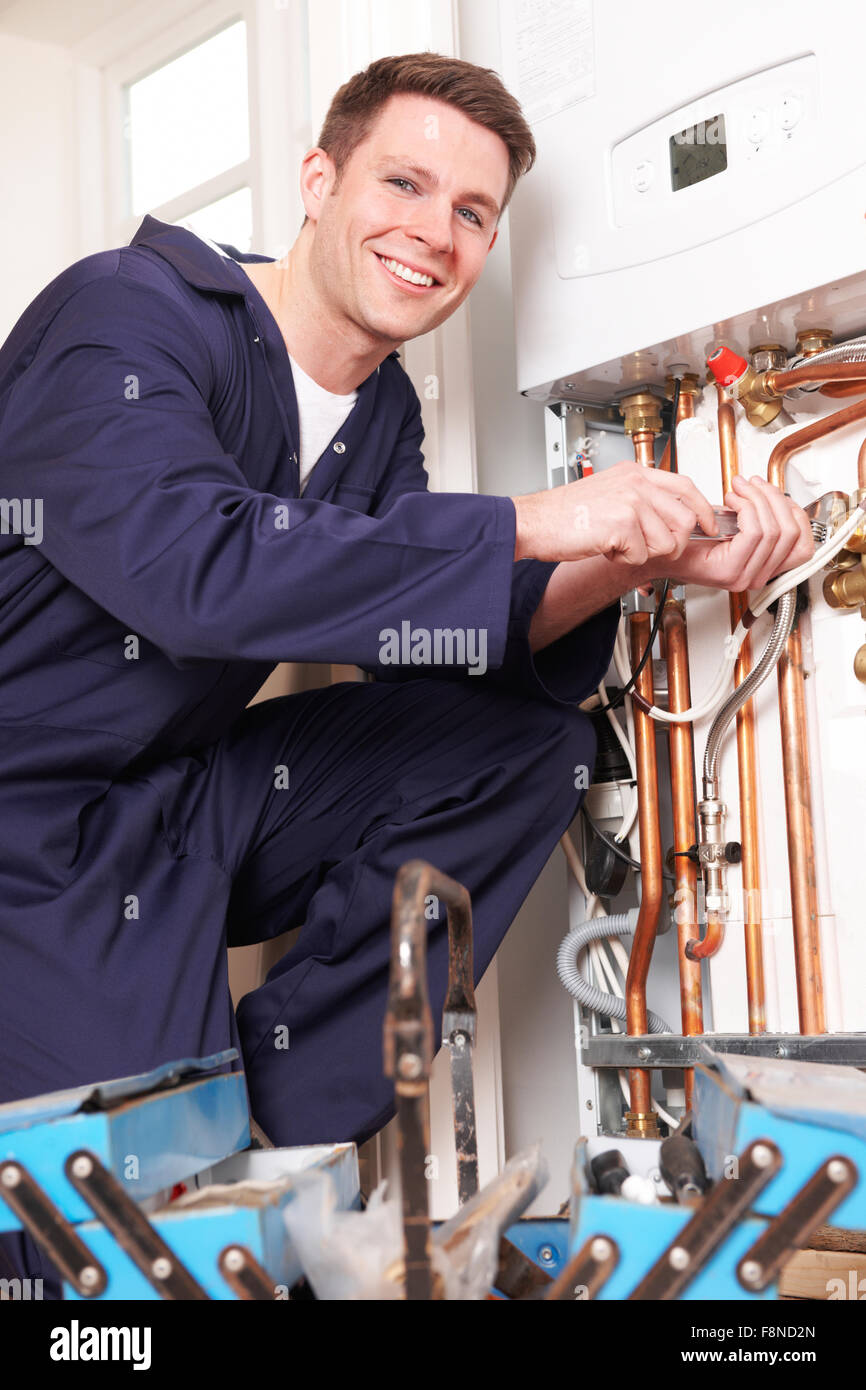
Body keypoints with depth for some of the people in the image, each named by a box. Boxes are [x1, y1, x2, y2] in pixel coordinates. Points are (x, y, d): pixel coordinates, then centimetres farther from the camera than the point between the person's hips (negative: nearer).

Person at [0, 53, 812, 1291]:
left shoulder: (383, 412, 8)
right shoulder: (127, 316, -16)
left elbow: (444, 647, 3)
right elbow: (184, 561, -33)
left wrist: (636, 562, -15)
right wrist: (530, 524, -29)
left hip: (180, 805, 8)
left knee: (530, 739, -5)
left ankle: (278, 1115, -5)